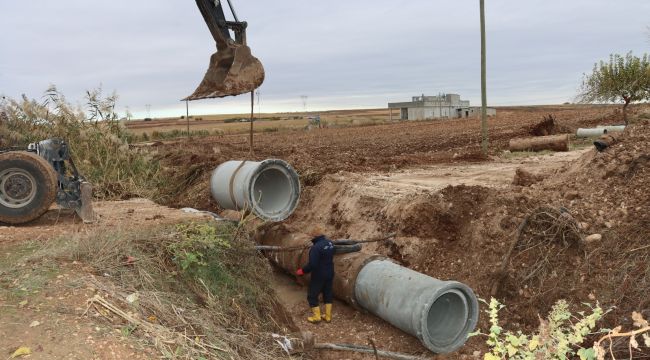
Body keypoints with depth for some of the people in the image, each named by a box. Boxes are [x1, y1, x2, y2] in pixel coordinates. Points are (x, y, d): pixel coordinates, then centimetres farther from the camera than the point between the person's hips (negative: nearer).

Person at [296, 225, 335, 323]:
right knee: (328, 294, 18)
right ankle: (328, 316, 26)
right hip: (329, 274, 8)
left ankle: (316, 317, 14)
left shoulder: (316, 247, -27)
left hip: (319, 276, -7)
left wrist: (303, 271, -13)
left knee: (312, 295, 9)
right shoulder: (330, 243, -3)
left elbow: (312, 264, -26)